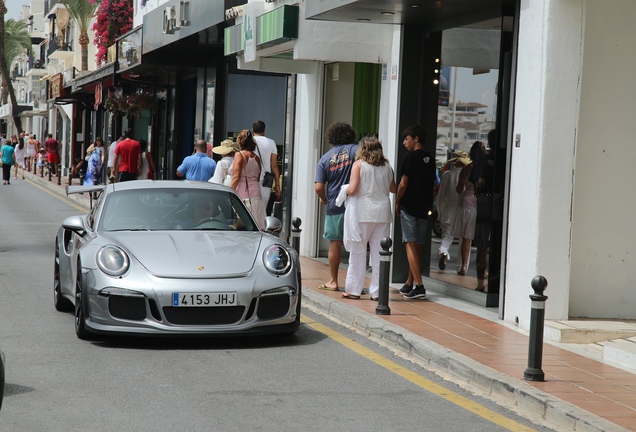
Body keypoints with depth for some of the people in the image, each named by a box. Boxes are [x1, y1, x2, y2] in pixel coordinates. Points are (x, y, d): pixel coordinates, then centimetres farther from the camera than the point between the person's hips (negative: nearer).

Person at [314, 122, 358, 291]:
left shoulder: (325, 158, 1)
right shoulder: (355, 149, -2)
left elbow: (318, 187, -6)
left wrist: (323, 198, 14)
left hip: (334, 206, 1)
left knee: (335, 244, 10)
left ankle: (333, 281, 17)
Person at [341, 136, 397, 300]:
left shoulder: (359, 164, -4)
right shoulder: (387, 166, 7)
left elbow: (353, 189, -11)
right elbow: (393, 189, 16)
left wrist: (345, 190, 9)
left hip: (363, 212, -3)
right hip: (383, 212, 3)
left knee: (358, 251, 5)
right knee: (379, 253, 5)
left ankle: (354, 290, 7)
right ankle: (377, 291, 6)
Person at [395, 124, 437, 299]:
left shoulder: (411, 157, -10)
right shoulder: (430, 159, 12)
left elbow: (403, 184, -12)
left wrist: (397, 203, 1)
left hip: (409, 206, -7)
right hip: (424, 207, 7)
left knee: (411, 245, -9)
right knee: (417, 246, 12)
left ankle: (419, 285, -17)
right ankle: (409, 284, 20)